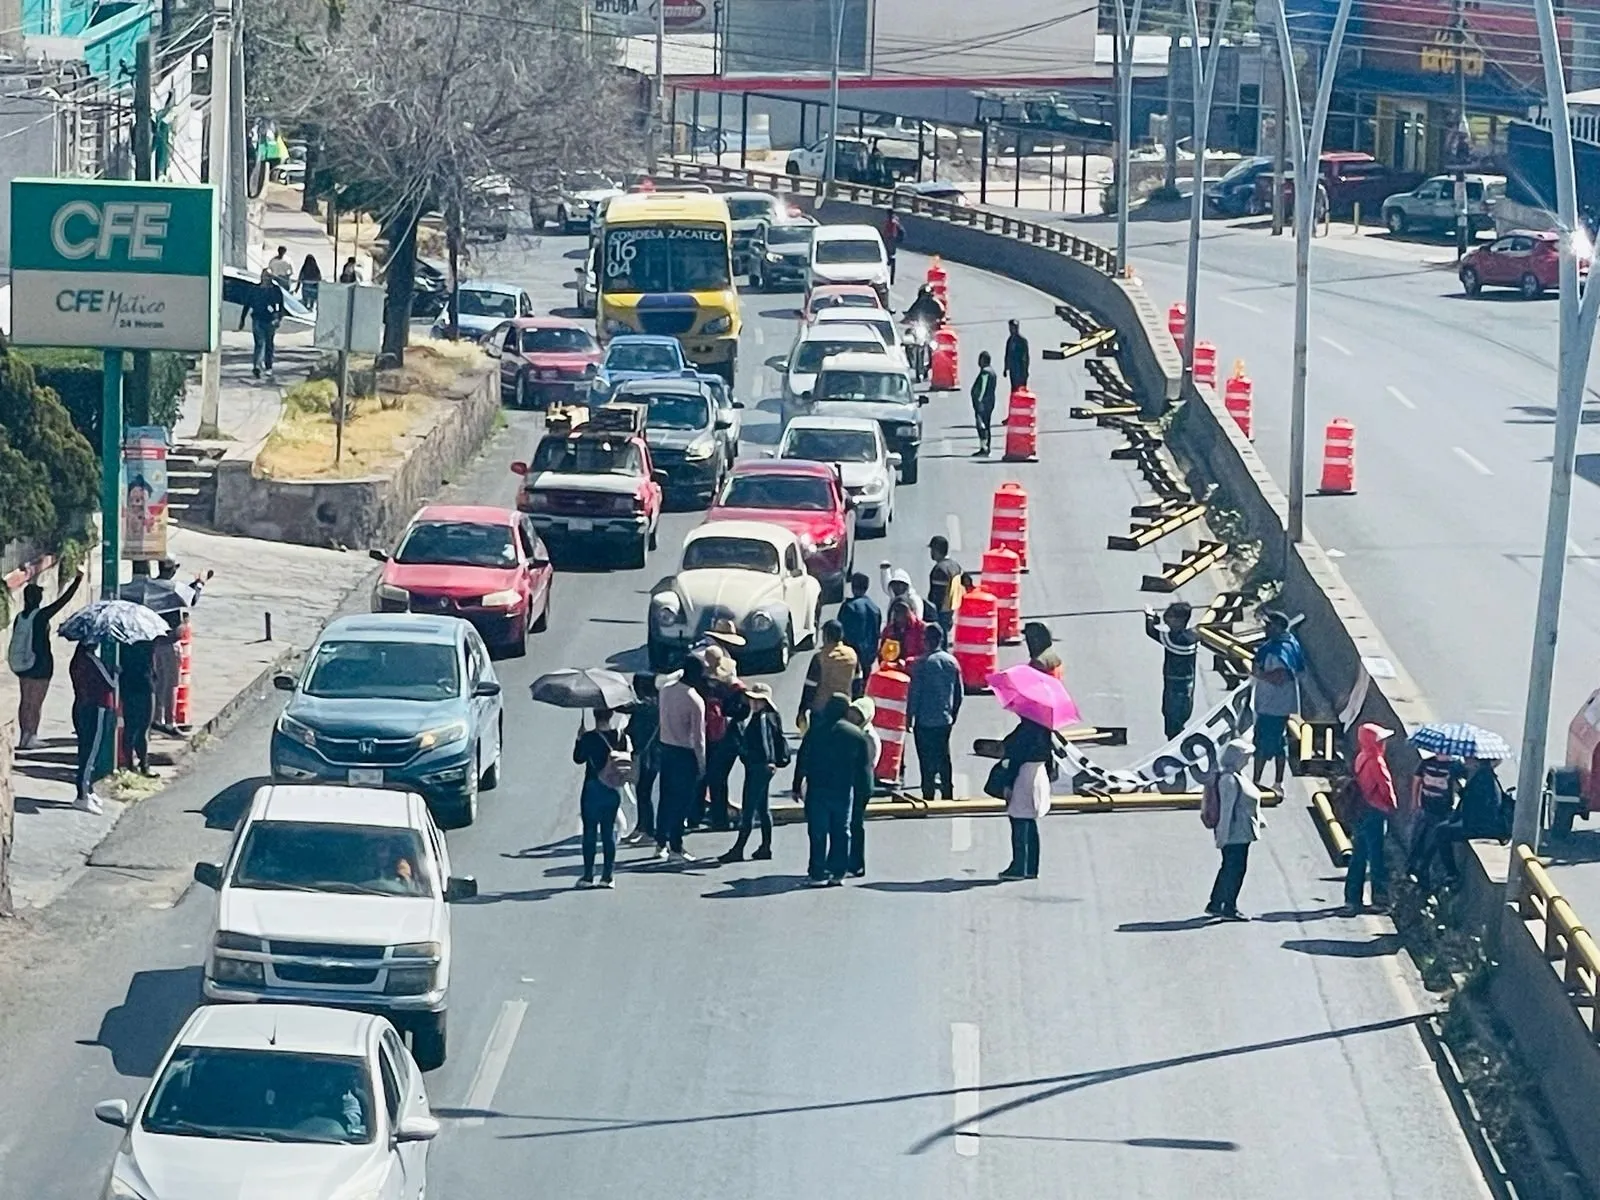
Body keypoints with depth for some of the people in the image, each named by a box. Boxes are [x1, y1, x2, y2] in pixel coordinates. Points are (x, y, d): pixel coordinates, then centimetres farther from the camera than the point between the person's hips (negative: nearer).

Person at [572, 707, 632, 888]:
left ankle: (588, 875, 4)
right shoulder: (622, 736, -4)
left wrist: (579, 738, 8)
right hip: (614, 791, 3)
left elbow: (578, 758, -2)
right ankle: (607, 876, 9)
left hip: (593, 789, -3)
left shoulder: (589, 738, -13)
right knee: (609, 831, 9)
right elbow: (630, 758, 2)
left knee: (590, 832, 4)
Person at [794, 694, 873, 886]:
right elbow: (864, 767, 5)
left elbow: (802, 760, -3)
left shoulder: (816, 731, -3)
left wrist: (798, 786, 3)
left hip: (817, 789, -2)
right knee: (841, 832, 11)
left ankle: (817, 873, -2)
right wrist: (864, 791, 12)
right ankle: (838, 873, 10)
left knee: (818, 832, 1)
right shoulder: (856, 734, 2)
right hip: (844, 791, 2)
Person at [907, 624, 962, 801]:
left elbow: (914, 693, -11)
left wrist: (909, 717, -1)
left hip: (925, 720, -5)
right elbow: (959, 693, 8)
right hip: (945, 720, 5)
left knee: (927, 760, 0)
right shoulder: (952, 662, 2)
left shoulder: (922, 663, -13)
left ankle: (928, 796, 0)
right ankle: (947, 794, 15)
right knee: (944, 758, 13)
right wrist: (953, 715, 20)